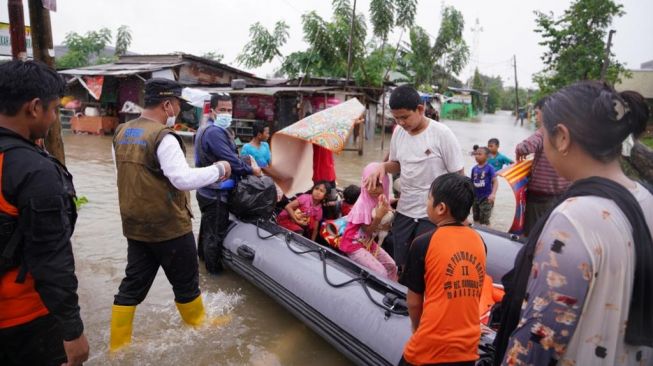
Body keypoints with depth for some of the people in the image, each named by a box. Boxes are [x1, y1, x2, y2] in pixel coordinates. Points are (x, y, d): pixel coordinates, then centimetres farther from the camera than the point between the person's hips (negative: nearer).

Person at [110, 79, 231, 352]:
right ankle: (200, 326, 32)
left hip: (135, 225, 8)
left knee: (133, 285, 16)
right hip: (169, 226, -7)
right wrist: (218, 170, -16)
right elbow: (184, 179, -28)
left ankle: (118, 344, 24)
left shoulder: (121, 133, 6)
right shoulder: (163, 137, -21)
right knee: (186, 283, 13)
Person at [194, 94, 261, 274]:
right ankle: (214, 267, 19)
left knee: (208, 225, 27)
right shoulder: (214, 132, -24)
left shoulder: (207, 129, 12)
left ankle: (203, 254, 45)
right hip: (216, 193, -11)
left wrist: (244, 161, 5)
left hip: (207, 190, 11)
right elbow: (231, 160, -25)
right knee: (216, 231, 4)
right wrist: (251, 169, -11)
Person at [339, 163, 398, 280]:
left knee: (392, 266, 9)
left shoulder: (381, 200, -3)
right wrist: (379, 217, -36)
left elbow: (377, 227, 5)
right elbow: (368, 231, -21)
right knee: (380, 273, -16)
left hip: (369, 242, 8)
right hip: (355, 244, -8)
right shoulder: (362, 204, -25)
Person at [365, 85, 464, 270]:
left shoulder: (442, 134, -15)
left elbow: (458, 176, -10)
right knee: (404, 265, 16)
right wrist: (383, 167, -6)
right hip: (404, 211, 5)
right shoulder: (398, 133, 1)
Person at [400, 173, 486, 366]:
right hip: (468, 347, 4)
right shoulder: (479, 241, -2)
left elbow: (414, 302, -4)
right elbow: (468, 294, 7)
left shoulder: (423, 243, -14)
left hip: (431, 348, -4)